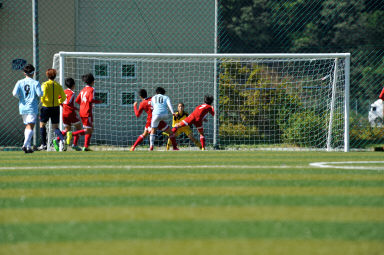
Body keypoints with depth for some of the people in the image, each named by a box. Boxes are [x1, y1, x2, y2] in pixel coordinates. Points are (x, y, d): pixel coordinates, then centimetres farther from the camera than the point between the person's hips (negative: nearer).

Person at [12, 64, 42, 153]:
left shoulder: (20, 82, 2)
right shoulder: (35, 83, -6)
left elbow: (15, 93, -9)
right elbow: (40, 94, -15)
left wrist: (20, 97, 11)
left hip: (22, 108, 4)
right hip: (32, 108, -4)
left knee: (27, 126, 17)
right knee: (30, 127, -8)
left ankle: (28, 146, 15)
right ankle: (25, 145, -25)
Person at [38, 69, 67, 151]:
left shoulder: (45, 84, -9)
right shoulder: (58, 85, 4)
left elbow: (43, 95, -21)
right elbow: (63, 97, 5)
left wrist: (42, 101, -1)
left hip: (46, 107, -4)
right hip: (56, 108, 4)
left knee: (42, 125, 15)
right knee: (55, 127, 8)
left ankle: (44, 144, 13)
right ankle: (62, 139, -20)